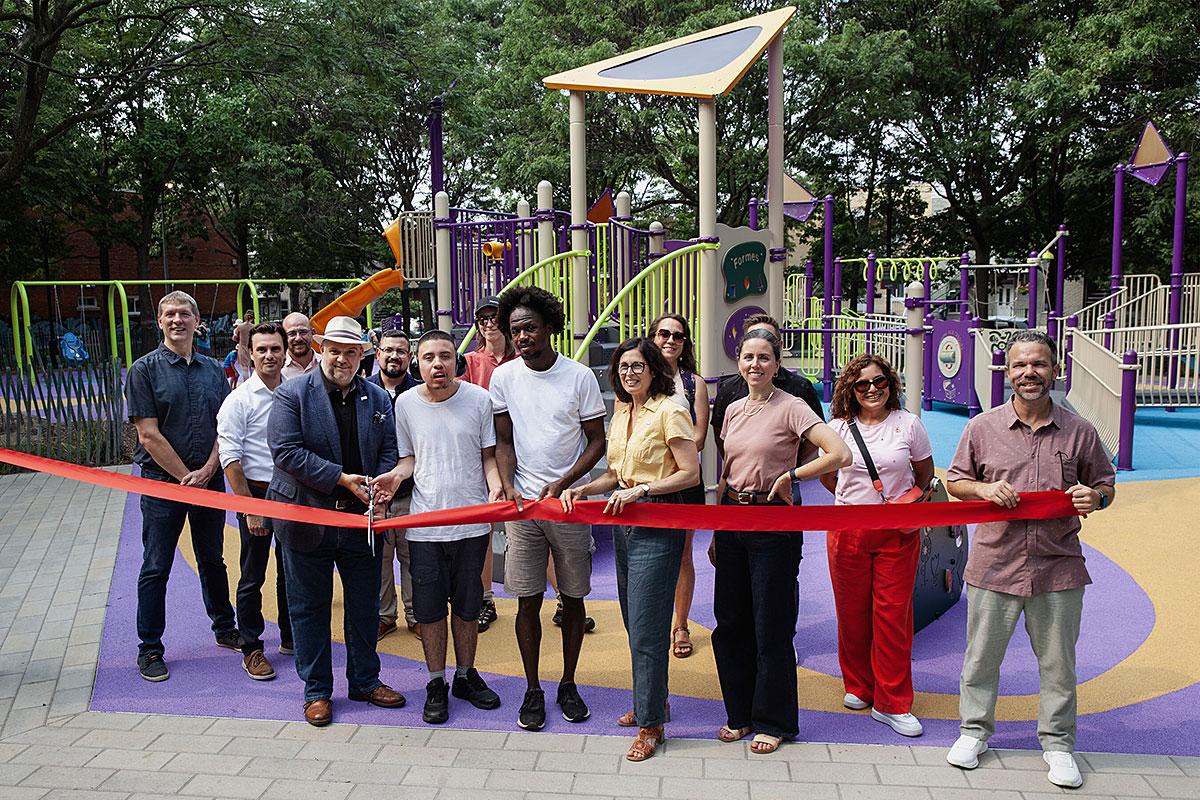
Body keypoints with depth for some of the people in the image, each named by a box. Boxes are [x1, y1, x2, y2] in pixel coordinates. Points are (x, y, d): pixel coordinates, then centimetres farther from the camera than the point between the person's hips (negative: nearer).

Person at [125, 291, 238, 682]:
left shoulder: (214, 370, 8)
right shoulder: (145, 369, -4)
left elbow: (225, 426, 4)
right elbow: (148, 434, -10)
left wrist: (207, 470, -9)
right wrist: (184, 475, -11)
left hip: (209, 479, 4)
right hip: (163, 481, -4)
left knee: (213, 560, 16)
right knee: (156, 567, 4)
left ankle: (224, 628, 31)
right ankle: (150, 649, 14)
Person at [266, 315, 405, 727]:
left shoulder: (379, 398, 6)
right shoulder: (292, 394, -6)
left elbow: (389, 451, 7)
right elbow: (286, 451, -15)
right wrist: (342, 479, -19)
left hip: (361, 517, 3)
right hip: (307, 518, -3)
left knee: (364, 605, 13)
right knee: (310, 608, 9)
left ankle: (365, 681, 30)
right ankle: (317, 690, 23)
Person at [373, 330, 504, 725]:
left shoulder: (478, 399, -3)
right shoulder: (406, 403, 1)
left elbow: (489, 455, 3)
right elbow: (409, 456, 11)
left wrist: (496, 487, -15)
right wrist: (397, 473, -10)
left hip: (471, 520, 0)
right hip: (424, 523, 0)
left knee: (467, 604, 13)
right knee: (430, 606, 6)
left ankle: (466, 675, 31)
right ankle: (436, 684, 22)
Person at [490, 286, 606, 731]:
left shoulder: (579, 376, -4)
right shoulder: (504, 377, 2)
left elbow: (597, 442, 0)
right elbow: (504, 441, 6)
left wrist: (562, 483, -12)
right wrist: (508, 486, -11)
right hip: (523, 503, 1)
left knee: (573, 597, 8)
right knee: (528, 600, 4)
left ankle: (568, 685, 25)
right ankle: (533, 690, 19)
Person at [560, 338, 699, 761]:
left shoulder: (669, 411, -10)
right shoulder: (620, 413, 13)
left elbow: (690, 473, -14)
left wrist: (640, 490, -19)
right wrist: (582, 489, 3)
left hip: (658, 524, -8)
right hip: (624, 523, 8)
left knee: (646, 626, -4)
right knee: (634, 620, 16)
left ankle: (651, 722, 8)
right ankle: (650, 699, 33)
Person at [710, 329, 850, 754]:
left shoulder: (791, 407, -9)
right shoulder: (734, 410, 10)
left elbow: (839, 454, -20)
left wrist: (790, 475, -14)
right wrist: (715, 534, 15)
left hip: (773, 522, -6)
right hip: (732, 520, 6)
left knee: (771, 625, 4)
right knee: (730, 622, 12)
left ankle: (772, 722, 21)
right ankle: (740, 714, 29)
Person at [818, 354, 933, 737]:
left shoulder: (908, 424, 0)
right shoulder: (839, 428, 2)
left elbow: (925, 474, 12)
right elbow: (826, 475, 17)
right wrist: (857, 498, 11)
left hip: (898, 533, -1)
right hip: (848, 530, 1)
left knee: (893, 613, -1)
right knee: (852, 612, 7)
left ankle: (892, 704, 10)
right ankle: (858, 686, 27)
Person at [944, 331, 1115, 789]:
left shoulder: (1080, 432, 3)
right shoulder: (982, 428, 2)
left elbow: (1105, 484, 14)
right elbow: (954, 480, 9)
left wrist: (1094, 496, -9)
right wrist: (984, 489, -12)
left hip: (1058, 567, 1)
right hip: (994, 564, 0)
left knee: (1058, 663, 11)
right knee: (981, 655, 10)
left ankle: (1057, 743, 28)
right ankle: (974, 730, 28)